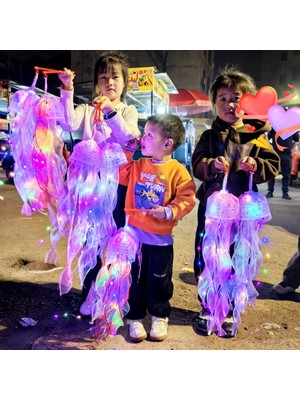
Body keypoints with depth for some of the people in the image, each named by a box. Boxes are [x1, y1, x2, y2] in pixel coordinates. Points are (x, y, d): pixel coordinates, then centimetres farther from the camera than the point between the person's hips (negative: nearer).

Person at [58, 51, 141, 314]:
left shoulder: (128, 111, 4)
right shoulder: (88, 109, 6)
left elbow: (131, 141, -15)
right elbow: (69, 124, -14)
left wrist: (111, 111, -25)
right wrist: (67, 90, -21)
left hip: (119, 180, -1)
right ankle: (90, 293, 23)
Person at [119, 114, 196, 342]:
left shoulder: (177, 170, -11)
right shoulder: (138, 165, 3)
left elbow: (186, 199, -12)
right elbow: (121, 174, 11)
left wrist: (169, 212, -26)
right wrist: (125, 153, 1)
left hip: (161, 238, -3)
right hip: (134, 234, 4)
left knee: (159, 281, 12)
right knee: (135, 280, 12)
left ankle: (160, 317, 33)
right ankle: (135, 318, 29)